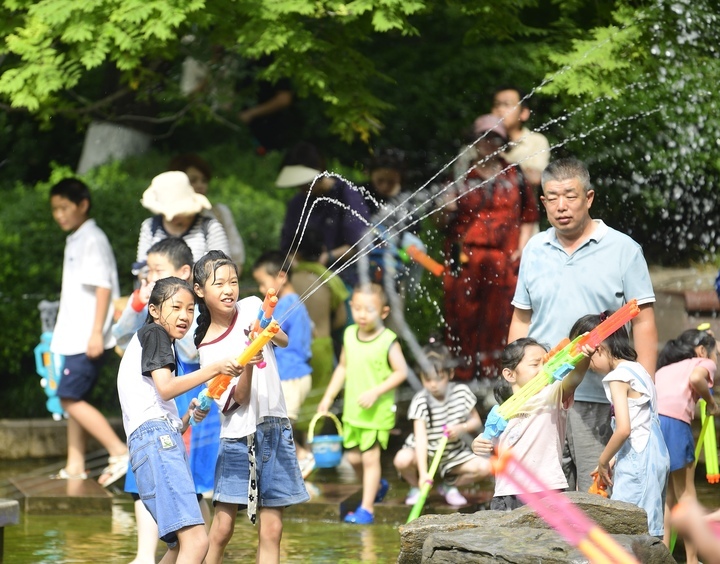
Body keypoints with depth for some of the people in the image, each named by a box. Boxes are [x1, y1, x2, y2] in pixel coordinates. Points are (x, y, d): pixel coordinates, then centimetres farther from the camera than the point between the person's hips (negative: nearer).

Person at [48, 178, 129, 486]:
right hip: (75, 334, 10)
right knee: (73, 399, 9)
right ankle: (75, 467, 12)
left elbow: (102, 287, -17)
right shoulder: (75, 241, 17)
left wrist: (96, 332, -22)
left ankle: (119, 452, -11)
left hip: (88, 336, -10)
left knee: (70, 397, -12)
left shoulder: (92, 239, -11)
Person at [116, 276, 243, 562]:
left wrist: (189, 416, 8)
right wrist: (215, 368, -8)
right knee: (196, 541, -24)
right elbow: (165, 387, -10)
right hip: (155, 436, -10)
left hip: (169, 440, 10)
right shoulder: (153, 333, 7)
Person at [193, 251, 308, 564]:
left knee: (271, 530, -1)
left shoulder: (252, 307, 6)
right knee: (221, 529, -8)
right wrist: (248, 363, -28)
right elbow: (239, 398, -10)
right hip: (238, 436, -3)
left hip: (275, 430, 3)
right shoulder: (208, 347, -4)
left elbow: (284, 340, 5)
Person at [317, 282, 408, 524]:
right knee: (353, 457, 13)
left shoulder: (388, 341, -14)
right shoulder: (350, 335, 5)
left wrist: (376, 392, -21)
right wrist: (328, 396, 13)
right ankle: (377, 486, 41)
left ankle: (367, 508, 4)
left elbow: (401, 371, -14)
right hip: (352, 410, 6)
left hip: (378, 412, -6)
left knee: (370, 457, -4)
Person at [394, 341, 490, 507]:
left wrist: (462, 428, -22)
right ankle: (416, 487, 2)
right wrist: (423, 473, -39)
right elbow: (421, 437, -29)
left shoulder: (461, 392, -9)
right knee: (402, 460, -34)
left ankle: (450, 486, 11)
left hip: (455, 453, 3)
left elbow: (476, 421, 3)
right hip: (425, 453, -3)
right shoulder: (420, 401, -19)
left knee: (484, 468, -20)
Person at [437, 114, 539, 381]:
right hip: (465, 257, -1)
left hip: (502, 259, 1)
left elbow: (528, 217, 12)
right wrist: (448, 210, -14)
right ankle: (462, 373, 3)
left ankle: (489, 370, 10)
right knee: (462, 316, -3)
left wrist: (521, 249, 1)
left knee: (497, 318, 1)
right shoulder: (462, 177, 7)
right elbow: (443, 222, 7)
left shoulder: (514, 178, 11)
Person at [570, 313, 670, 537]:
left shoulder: (618, 378, -11)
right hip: (656, 455, 10)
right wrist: (613, 461, 17)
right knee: (648, 529, 7)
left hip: (637, 460, -10)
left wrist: (603, 461, -7)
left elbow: (624, 429, -21)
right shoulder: (638, 370, 17)